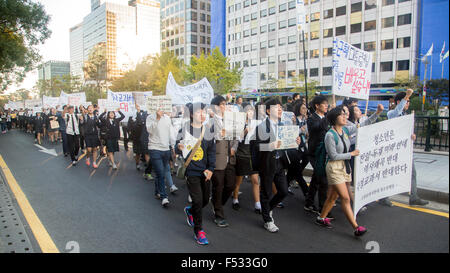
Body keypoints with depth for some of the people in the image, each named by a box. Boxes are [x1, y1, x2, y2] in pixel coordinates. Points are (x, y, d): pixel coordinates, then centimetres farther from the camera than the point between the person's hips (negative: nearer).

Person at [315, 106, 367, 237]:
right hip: (334, 168, -7)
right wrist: (351, 154, -10)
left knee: (333, 197, 14)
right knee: (345, 198, -6)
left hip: (345, 167, 7)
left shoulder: (345, 130, 4)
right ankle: (356, 227, 0)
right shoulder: (330, 135, -16)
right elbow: (333, 156, -16)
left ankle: (321, 218, 29)